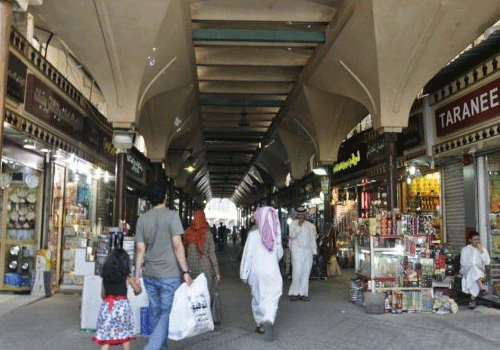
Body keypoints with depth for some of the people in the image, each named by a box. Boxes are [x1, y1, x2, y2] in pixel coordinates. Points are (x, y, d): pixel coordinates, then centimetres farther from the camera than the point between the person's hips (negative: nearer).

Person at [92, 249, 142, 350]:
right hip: (122, 305, -2)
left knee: (105, 335, 6)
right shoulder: (127, 277, -3)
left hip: (107, 306, 2)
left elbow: (102, 294, 13)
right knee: (125, 334, 14)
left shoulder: (105, 276, 5)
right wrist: (139, 285, 30)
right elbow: (138, 290, 7)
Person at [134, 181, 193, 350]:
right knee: (167, 312, 1)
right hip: (169, 274, -5)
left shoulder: (142, 219, 5)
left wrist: (137, 273, 11)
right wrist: (185, 271, -10)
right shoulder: (171, 216, -8)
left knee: (155, 312, 15)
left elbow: (140, 249, 4)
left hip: (150, 274, 5)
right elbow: (177, 245, -13)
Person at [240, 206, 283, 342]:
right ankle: (269, 322, -24)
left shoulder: (254, 233, -8)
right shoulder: (276, 234, 2)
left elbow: (248, 254, -8)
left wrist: (244, 273, -2)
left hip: (256, 271, -1)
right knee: (272, 299, -1)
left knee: (258, 298, 15)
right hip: (272, 271, 1)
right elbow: (279, 253, 13)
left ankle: (261, 324, 23)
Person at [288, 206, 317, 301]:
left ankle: (303, 293, 8)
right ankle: (293, 293, 0)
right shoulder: (293, 223, 4)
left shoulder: (310, 225, 15)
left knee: (306, 273, 2)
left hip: (307, 251, 4)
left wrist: (314, 251, 13)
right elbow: (292, 235, -10)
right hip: (297, 251, -4)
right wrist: (299, 225, -17)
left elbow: (312, 238, 17)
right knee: (297, 272, -11)